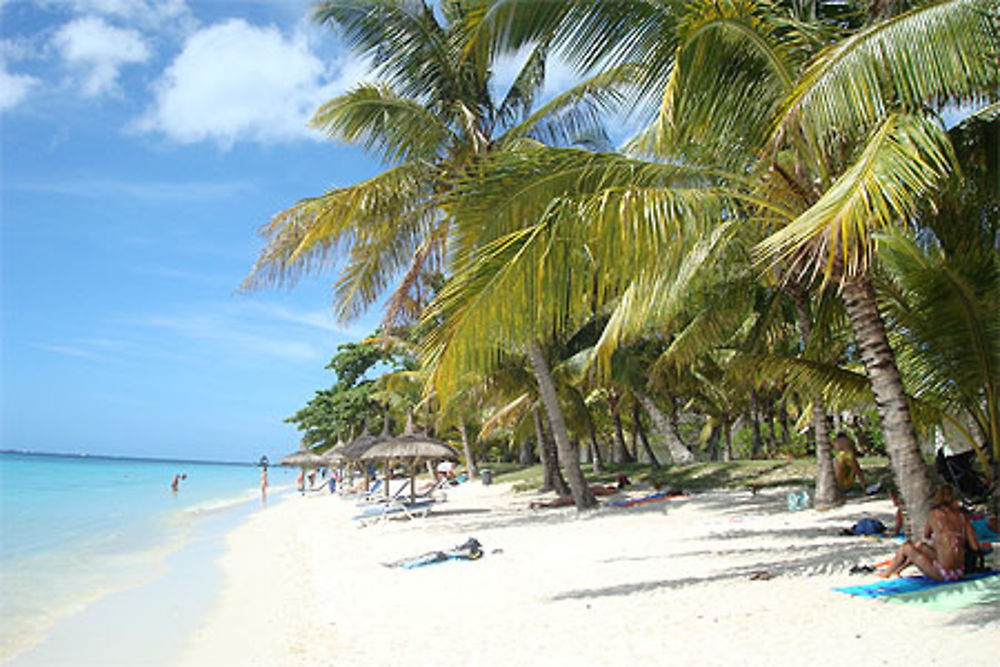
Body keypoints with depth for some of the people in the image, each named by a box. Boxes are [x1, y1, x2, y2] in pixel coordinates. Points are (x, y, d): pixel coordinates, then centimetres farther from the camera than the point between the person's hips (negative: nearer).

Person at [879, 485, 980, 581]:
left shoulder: (934, 514, -5)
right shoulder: (962, 516, 3)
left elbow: (926, 536, 14)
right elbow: (976, 547, 0)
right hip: (959, 573, 5)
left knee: (906, 547, 18)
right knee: (918, 545, 26)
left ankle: (886, 574, 38)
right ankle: (898, 568, 49)